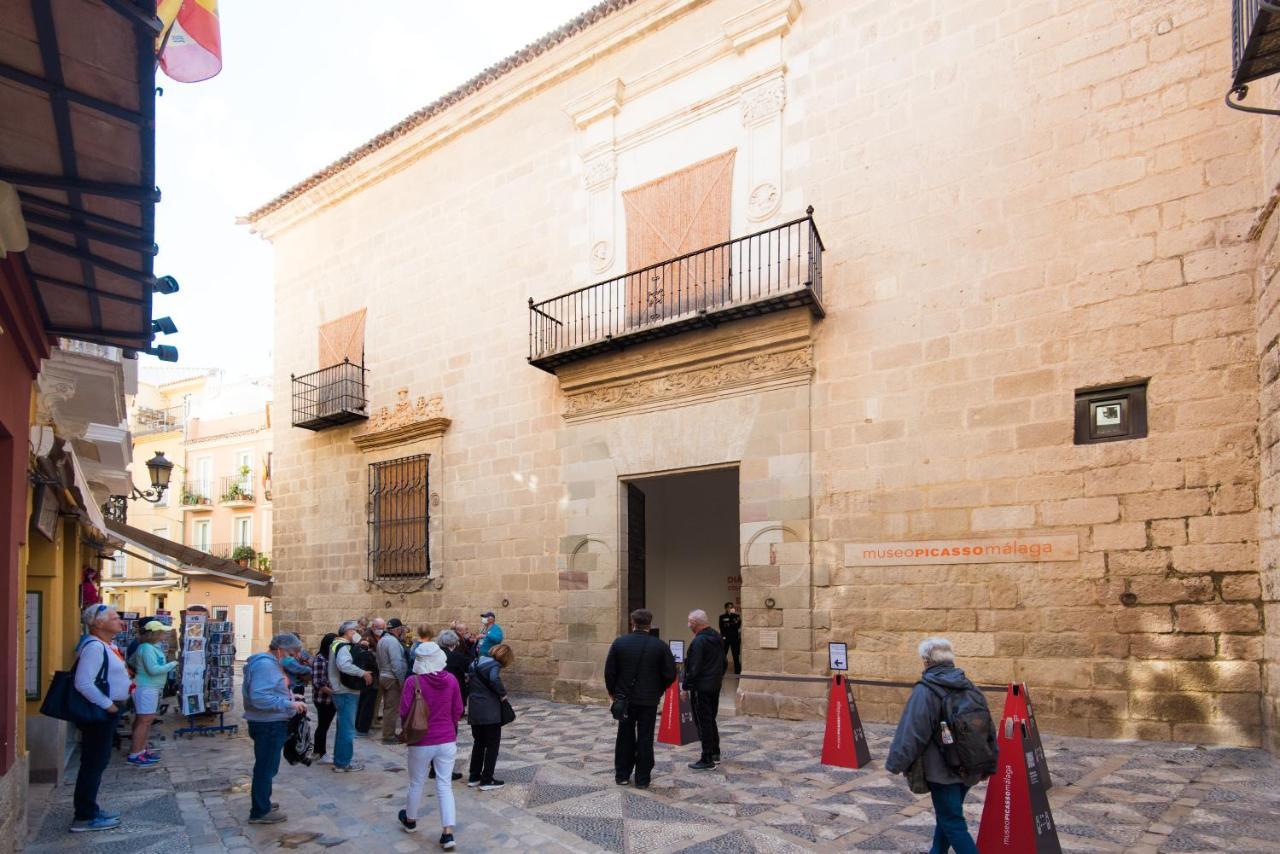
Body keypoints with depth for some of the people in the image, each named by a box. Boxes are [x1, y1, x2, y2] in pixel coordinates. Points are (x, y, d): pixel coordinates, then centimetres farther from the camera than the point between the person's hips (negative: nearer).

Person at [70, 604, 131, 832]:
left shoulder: (106, 644, 11)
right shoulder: (94, 647, -21)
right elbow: (84, 684, -29)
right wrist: (107, 705, -21)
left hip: (108, 711, 10)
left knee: (98, 762, 17)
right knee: (93, 764, -2)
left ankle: (90, 809, 28)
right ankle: (84, 817, 7)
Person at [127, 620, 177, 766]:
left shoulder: (151, 647, 11)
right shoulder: (147, 648, -19)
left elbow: (131, 661, 24)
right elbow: (153, 669, -25)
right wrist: (171, 665, -14)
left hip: (150, 688, 10)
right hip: (146, 688, -10)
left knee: (147, 720, 15)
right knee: (144, 721, -7)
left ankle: (142, 750, 21)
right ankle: (134, 755, -4)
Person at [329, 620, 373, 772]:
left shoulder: (338, 645, 16)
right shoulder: (343, 646, -17)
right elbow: (344, 665, -35)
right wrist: (363, 673, -28)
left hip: (343, 692, 11)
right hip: (346, 692, -11)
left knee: (343, 727, 19)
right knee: (347, 728, -3)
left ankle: (339, 760, 29)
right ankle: (343, 762, 4)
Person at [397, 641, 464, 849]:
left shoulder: (413, 681, -16)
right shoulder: (451, 680, -7)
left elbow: (404, 712, -11)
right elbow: (457, 710, 2)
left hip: (421, 742, -2)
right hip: (447, 740, 2)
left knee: (416, 784, 19)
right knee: (445, 786, 8)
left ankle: (410, 820, 41)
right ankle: (448, 833, 5)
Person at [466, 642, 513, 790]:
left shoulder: (477, 662, 11)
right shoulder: (494, 664, -14)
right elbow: (494, 679, -33)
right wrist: (503, 693, -18)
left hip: (474, 710, 8)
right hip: (490, 711, -8)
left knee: (478, 743, 19)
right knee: (492, 745, 4)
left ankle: (474, 777, 24)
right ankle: (487, 780, 5)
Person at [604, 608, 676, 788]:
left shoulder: (619, 643, -7)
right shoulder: (660, 646, -9)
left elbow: (609, 671, -5)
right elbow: (670, 674, -6)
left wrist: (612, 692, 10)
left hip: (625, 697, 1)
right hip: (649, 699, -1)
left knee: (625, 736, 14)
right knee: (645, 739, 7)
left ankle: (622, 775, 21)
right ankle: (642, 779, 12)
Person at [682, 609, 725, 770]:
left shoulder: (698, 641, -20)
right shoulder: (716, 636, 7)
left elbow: (694, 668, -21)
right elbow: (723, 661, 16)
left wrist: (686, 687, -13)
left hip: (701, 688, -9)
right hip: (715, 685, 9)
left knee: (703, 722, -2)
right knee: (711, 719, 20)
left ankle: (707, 760, 2)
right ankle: (715, 752, 29)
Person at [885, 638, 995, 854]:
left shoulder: (925, 691, -17)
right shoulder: (968, 687, 4)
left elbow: (911, 733, -20)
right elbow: (988, 728, 10)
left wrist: (895, 763, -10)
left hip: (942, 770, -7)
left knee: (953, 824, 1)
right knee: (947, 815, 22)